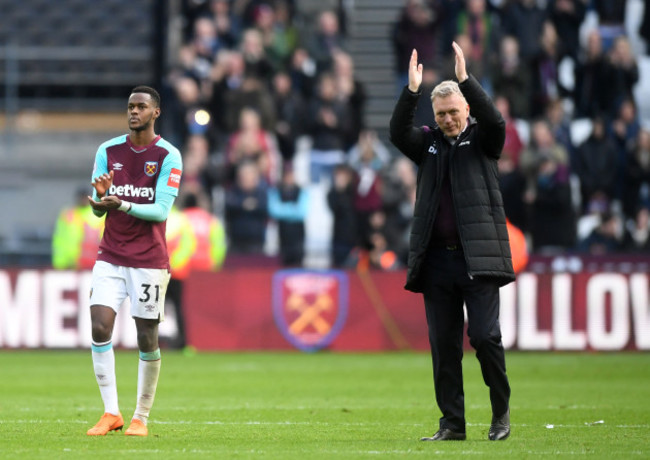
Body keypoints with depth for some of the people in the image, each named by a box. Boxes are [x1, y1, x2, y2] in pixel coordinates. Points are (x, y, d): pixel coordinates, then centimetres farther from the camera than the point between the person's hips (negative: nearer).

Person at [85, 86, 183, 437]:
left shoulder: (168, 156, -4)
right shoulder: (108, 151, 7)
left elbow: (162, 210, -12)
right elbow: (99, 210, 7)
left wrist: (123, 204, -27)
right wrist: (101, 198, -17)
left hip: (149, 260, -3)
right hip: (110, 257, 3)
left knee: (147, 339, -1)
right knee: (100, 327, -13)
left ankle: (141, 418, 12)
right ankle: (111, 412, -6)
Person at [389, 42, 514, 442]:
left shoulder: (482, 139, 6)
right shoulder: (429, 143, 13)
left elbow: (495, 121, -14)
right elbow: (399, 132, -4)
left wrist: (465, 79, -20)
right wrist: (411, 91, -17)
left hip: (478, 257, -3)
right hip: (437, 259, 3)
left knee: (485, 334, -11)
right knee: (443, 345, 3)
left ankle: (501, 411, 8)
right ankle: (452, 423, 9)